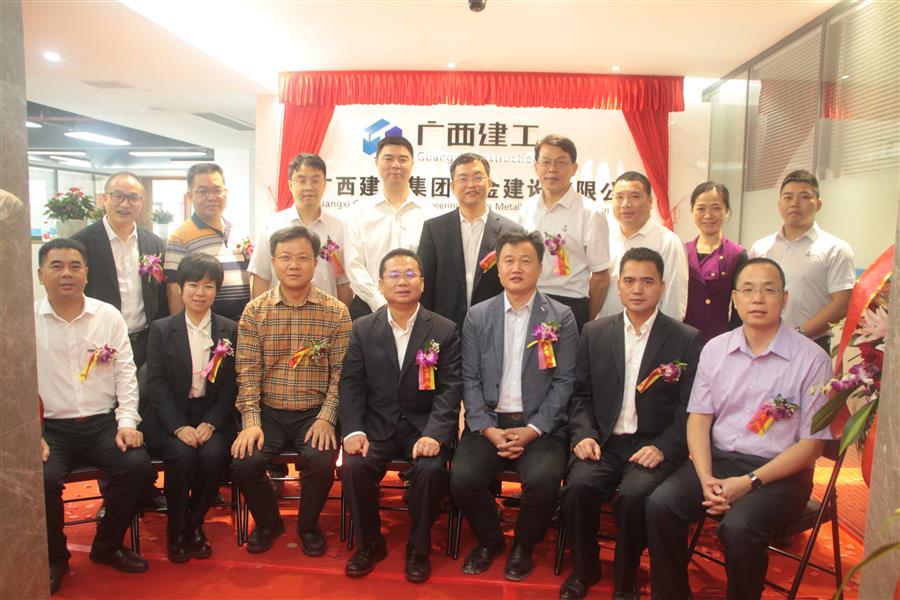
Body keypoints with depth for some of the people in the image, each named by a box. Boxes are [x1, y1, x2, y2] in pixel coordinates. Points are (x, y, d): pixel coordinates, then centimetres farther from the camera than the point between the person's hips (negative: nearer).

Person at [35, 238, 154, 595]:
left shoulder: (109, 316, 6)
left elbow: (126, 374, 5)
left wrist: (127, 422, -6)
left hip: (103, 422, 1)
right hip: (50, 427, -1)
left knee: (138, 466, -22)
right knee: (43, 479, -28)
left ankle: (107, 545, 6)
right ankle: (54, 558, 5)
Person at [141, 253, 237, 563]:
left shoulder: (229, 331, 6)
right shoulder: (161, 329, 4)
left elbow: (230, 386, 2)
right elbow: (156, 385, -3)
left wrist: (210, 423, -13)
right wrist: (179, 426, -16)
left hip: (213, 417, 1)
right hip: (169, 417, 0)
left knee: (213, 454, -27)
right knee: (182, 454, -28)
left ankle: (194, 525, -1)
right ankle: (175, 529, -2)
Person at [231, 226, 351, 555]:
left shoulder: (336, 312, -2)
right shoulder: (254, 311, 2)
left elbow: (340, 373, -4)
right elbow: (247, 372, -2)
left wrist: (326, 418, -15)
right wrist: (251, 421, -12)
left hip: (315, 413, -1)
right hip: (268, 411, 2)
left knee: (322, 462, -26)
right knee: (244, 462, -20)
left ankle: (308, 525, 9)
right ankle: (268, 522, 14)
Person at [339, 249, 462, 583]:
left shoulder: (445, 331, -1)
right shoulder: (362, 329, 4)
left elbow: (450, 390, -8)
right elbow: (351, 384, 0)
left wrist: (434, 434, -23)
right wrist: (354, 430, -16)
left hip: (424, 426, -1)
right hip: (376, 424, 2)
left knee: (430, 469, -28)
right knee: (353, 466, -24)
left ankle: (418, 548, 0)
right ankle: (369, 543, 4)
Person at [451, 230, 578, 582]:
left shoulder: (561, 318, 2)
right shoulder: (477, 316, 6)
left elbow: (563, 382, -2)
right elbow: (470, 379, 3)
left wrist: (532, 430, -12)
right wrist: (487, 429, -10)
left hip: (540, 426, -1)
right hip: (488, 422, 2)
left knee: (543, 481, -27)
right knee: (462, 478, -21)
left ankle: (524, 546, 7)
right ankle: (489, 540, 12)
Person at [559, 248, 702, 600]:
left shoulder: (686, 340, 2)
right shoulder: (594, 333, 9)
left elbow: (688, 408, -2)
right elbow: (581, 394, 9)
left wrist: (662, 448, -15)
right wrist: (583, 434, -7)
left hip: (654, 445, -2)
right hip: (604, 441, 2)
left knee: (633, 495, -30)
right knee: (578, 487, -25)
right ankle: (584, 570, 4)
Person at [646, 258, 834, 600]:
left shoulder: (812, 360, -6)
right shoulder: (714, 349, 6)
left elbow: (812, 443, -6)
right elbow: (699, 418, 5)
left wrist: (750, 482, -14)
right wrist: (706, 478, -10)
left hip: (779, 472, -3)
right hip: (716, 460, 4)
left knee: (738, 526, -30)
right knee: (660, 503, -20)